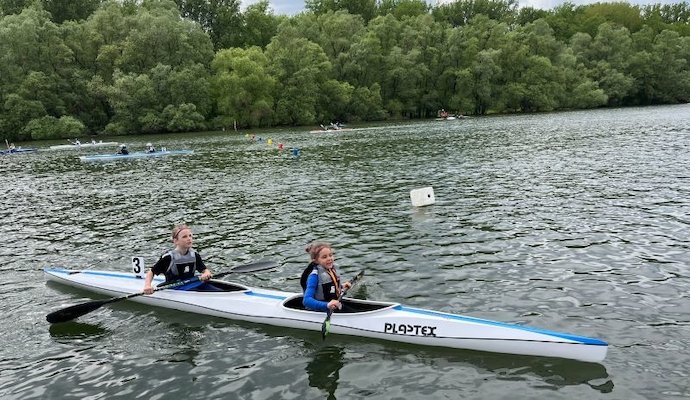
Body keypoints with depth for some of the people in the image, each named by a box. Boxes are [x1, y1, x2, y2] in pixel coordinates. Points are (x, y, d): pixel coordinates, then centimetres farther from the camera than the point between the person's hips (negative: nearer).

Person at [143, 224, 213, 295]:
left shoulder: (195, 255, 6)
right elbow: (151, 272, -5)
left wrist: (207, 274, -16)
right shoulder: (169, 257, -8)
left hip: (191, 285, 5)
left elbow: (204, 270, 10)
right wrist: (147, 285, -24)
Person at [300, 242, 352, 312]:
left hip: (336, 307, 8)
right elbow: (306, 300, -30)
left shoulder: (331, 269, 5)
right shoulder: (314, 275, -20)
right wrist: (327, 305, -42)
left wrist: (341, 287, 6)